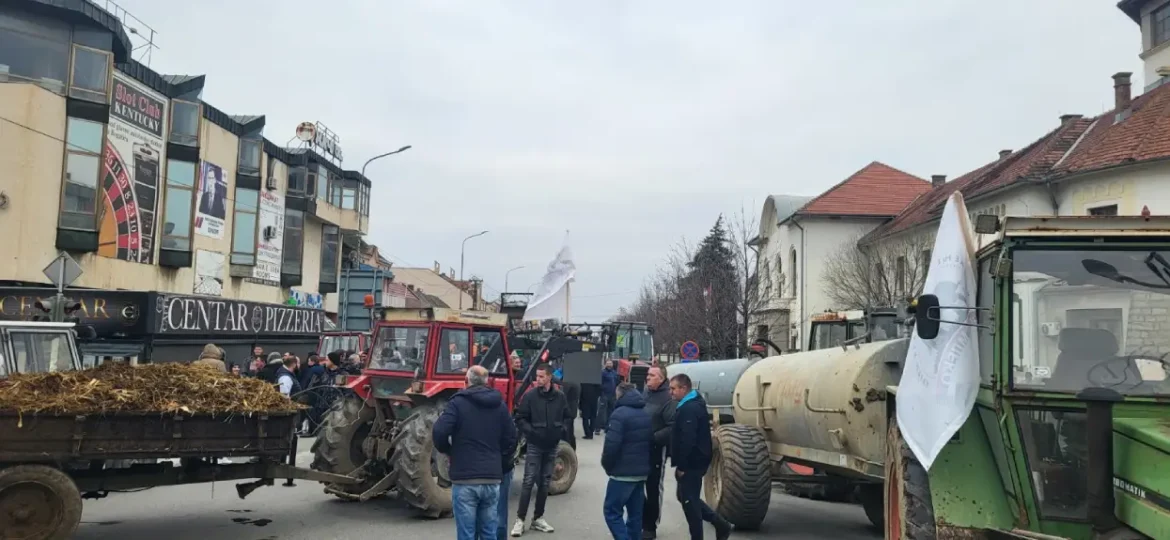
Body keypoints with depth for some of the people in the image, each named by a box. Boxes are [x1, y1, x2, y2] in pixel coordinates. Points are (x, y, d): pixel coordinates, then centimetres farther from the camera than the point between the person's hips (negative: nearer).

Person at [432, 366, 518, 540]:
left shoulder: (458, 402, -3)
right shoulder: (500, 405, 10)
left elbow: (439, 432, -13)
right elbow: (511, 439, 8)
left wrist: (447, 450, 6)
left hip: (465, 480, -4)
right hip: (492, 479, 4)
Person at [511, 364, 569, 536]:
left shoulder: (560, 396, 2)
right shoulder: (530, 396, -8)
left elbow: (566, 416, 15)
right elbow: (520, 418, -5)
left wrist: (561, 430, 0)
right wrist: (531, 432, -17)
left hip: (552, 446, 4)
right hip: (534, 445, -4)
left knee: (545, 482, 11)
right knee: (528, 481, -6)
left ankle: (538, 518, 21)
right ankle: (520, 519, 0)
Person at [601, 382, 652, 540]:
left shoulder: (620, 413, -14)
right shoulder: (646, 414, 12)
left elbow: (612, 444, -20)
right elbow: (651, 441, 18)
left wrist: (607, 465, -5)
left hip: (623, 473, -8)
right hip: (642, 471, 8)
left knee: (611, 511, -2)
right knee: (635, 513, 12)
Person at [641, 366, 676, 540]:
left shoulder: (668, 398, -14)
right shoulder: (644, 395, 9)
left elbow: (672, 427, -21)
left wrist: (652, 438, -25)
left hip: (655, 450, -7)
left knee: (653, 489, 5)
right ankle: (639, 521, 28)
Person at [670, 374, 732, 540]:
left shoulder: (689, 409, -21)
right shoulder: (692, 405, 13)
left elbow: (688, 441, -27)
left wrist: (681, 466, -21)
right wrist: (681, 464, 20)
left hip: (691, 463, -11)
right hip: (693, 462, 11)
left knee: (689, 502, 0)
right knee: (687, 498, 19)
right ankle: (720, 524, 22)